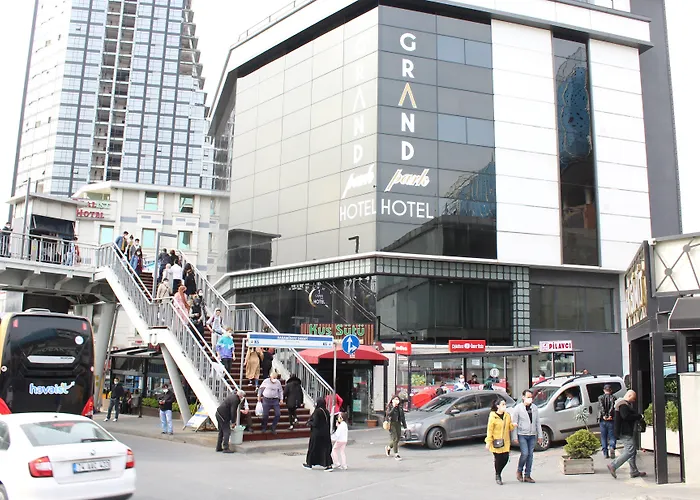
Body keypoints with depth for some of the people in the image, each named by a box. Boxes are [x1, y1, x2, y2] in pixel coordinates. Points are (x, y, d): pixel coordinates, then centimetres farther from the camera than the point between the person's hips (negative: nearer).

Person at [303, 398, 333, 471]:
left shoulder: (317, 411, -17)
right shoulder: (326, 412, 4)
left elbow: (315, 423, -19)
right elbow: (328, 423, 7)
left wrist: (309, 423, 0)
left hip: (317, 433, -6)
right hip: (325, 434, 6)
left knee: (313, 448, 10)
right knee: (325, 448, 8)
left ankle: (309, 463, 23)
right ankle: (329, 465, -1)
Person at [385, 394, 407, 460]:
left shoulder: (400, 407, 10)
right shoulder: (390, 407, -3)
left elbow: (403, 416, 14)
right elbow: (388, 414, -20)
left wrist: (404, 425, 11)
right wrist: (393, 407, -24)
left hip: (398, 424, 5)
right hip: (392, 424, -5)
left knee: (398, 438, 9)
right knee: (395, 439, -10)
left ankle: (388, 448, 34)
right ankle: (396, 454, -5)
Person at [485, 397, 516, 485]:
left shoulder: (507, 415, 6)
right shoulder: (493, 416, -9)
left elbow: (510, 427, 14)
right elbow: (489, 430, -8)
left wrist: (513, 425, -9)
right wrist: (488, 442, -11)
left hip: (506, 441, 4)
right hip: (496, 442, -4)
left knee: (505, 458, 0)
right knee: (498, 459, 0)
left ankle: (499, 473, 27)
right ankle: (497, 476, 22)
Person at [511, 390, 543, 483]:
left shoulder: (535, 408, 9)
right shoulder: (518, 408, -4)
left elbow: (538, 423, 13)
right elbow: (514, 423, -4)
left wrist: (540, 436, 8)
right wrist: (514, 437, -8)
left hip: (532, 435, 4)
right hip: (522, 435, -4)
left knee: (530, 455, 5)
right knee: (524, 453, -13)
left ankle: (527, 476, 12)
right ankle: (519, 472, 10)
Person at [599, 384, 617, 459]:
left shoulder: (600, 398, 6)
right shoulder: (613, 397, 3)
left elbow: (601, 406, -9)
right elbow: (613, 406, -13)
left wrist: (604, 415, -15)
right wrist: (610, 415, -18)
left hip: (603, 420, 1)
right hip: (611, 420, -1)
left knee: (603, 437, 9)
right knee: (612, 436, 6)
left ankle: (605, 453, 7)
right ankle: (612, 447, -19)